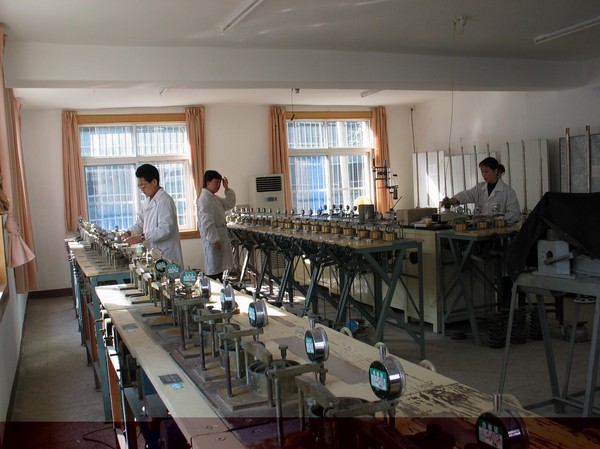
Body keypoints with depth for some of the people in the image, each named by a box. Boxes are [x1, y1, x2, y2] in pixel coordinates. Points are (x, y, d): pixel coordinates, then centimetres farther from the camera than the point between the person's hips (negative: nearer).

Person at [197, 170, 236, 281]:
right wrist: (214, 240, -22)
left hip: (219, 237, 10)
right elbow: (207, 222, -21)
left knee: (219, 270, 14)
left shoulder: (215, 198, 15)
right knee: (213, 271, -5)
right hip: (213, 240, -10)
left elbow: (230, 204, 21)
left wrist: (227, 188, 9)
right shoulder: (204, 198, -15)